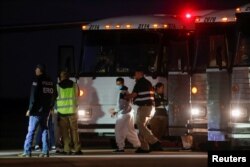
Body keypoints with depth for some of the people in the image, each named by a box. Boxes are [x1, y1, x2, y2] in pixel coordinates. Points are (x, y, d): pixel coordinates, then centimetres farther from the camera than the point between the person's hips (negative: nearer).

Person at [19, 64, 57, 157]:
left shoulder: (37, 81, -11)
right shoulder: (50, 81, 11)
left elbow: (33, 97, -15)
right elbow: (54, 95, 16)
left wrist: (30, 109, -11)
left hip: (37, 110, -7)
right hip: (46, 111, 7)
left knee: (31, 131, -5)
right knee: (44, 130, 10)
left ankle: (27, 152, -8)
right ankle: (45, 152, 5)